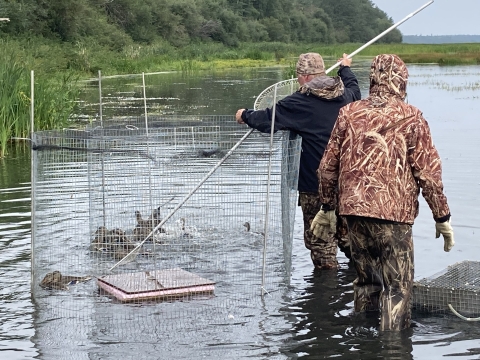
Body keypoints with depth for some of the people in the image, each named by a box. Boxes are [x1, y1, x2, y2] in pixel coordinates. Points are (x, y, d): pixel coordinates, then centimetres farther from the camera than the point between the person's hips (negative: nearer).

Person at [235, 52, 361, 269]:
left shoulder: (301, 102, -15)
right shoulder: (345, 95, 6)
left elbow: (267, 120, -12)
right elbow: (354, 88, 32)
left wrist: (245, 115, 7)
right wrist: (345, 68, 51)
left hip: (315, 185, -7)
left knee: (319, 239, 3)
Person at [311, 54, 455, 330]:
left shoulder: (348, 113, 7)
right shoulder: (410, 117, -5)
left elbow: (328, 166, 10)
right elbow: (428, 173, -6)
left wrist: (327, 209, 22)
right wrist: (442, 218, 2)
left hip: (354, 209, 5)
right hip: (393, 214, -5)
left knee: (366, 279, 19)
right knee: (398, 286, 2)